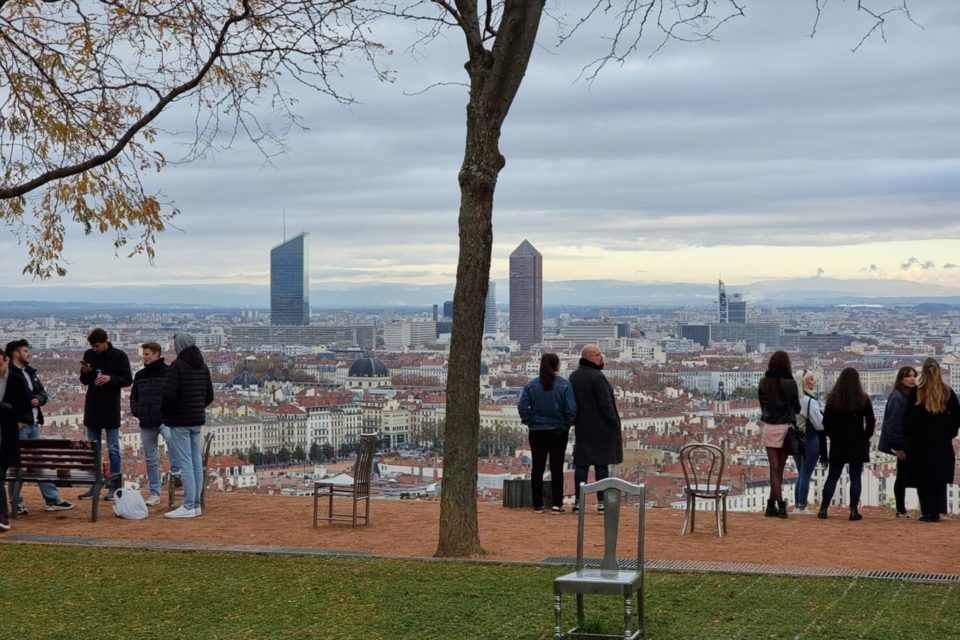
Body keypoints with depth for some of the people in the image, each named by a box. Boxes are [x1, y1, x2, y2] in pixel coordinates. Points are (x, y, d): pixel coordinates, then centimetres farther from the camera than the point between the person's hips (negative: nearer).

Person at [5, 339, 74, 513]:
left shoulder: (30, 372, 16)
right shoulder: (8, 374, -12)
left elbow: (42, 391, 21)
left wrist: (39, 399, -2)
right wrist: (13, 420, -19)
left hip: (33, 424, 9)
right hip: (18, 425, -8)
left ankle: (53, 500, 15)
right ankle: (17, 503, 7)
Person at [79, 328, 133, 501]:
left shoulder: (119, 356, -7)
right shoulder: (89, 355, 5)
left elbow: (128, 380, -7)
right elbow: (84, 381, 11)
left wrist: (110, 378, -22)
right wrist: (85, 373, -10)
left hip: (111, 409, -5)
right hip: (92, 408, 5)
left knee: (113, 449, 0)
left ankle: (113, 487, 4)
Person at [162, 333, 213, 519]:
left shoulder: (176, 366, -14)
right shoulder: (202, 367, 10)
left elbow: (168, 394, -21)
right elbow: (209, 395, 14)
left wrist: (164, 412, -5)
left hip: (180, 421, -7)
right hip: (197, 420, 7)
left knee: (185, 463, -7)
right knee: (196, 462, 10)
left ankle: (188, 506, -8)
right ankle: (196, 504, 13)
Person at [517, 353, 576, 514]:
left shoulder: (532, 385, -4)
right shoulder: (564, 385, -9)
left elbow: (522, 406, -8)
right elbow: (571, 409, -14)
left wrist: (529, 422, 6)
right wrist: (567, 424, 3)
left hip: (537, 432, 1)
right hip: (559, 432, -1)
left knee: (537, 468, 7)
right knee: (557, 468, 5)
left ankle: (538, 504, 7)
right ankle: (557, 504, 4)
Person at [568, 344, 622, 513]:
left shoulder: (573, 377, 9)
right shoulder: (597, 377, -16)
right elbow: (606, 404, -17)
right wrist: (614, 423, -9)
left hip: (582, 428, 7)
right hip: (601, 428, -7)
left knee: (581, 464, 7)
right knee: (601, 465, -1)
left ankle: (578, 500, 6)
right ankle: (602, 501, 1)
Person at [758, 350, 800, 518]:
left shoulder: (764, 383, 0)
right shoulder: (790, 383, -10)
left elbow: (762, 404, 7)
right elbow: (796, 408, -3)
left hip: (768, 427, 3)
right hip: (785, 427, -3)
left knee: (774, 468, 4)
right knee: (779, 469, 5)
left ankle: (779, 505, -1)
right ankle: (772, 505, 3)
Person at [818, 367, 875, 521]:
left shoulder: (832, 399, -3)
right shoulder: (863, 400, -7)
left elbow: (826, 423, 0)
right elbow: (871, 422, -5)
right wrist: (865, 437, 8)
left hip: (837, 445, 2)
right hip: (857, 445, -1)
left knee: (832, 477, 8)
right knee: (855, 478, 3)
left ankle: (823, 508, 3)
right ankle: (854, 510, -1)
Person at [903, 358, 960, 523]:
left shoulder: (916, 392, -6)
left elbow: (908, 418, -5)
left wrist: (909, 438, 5)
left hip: (921, 442, -2)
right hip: (942, 443, 2)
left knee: (923, 479, 3)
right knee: (940, 478, 8)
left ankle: (927, 512, -2)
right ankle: (936, 512, 5)